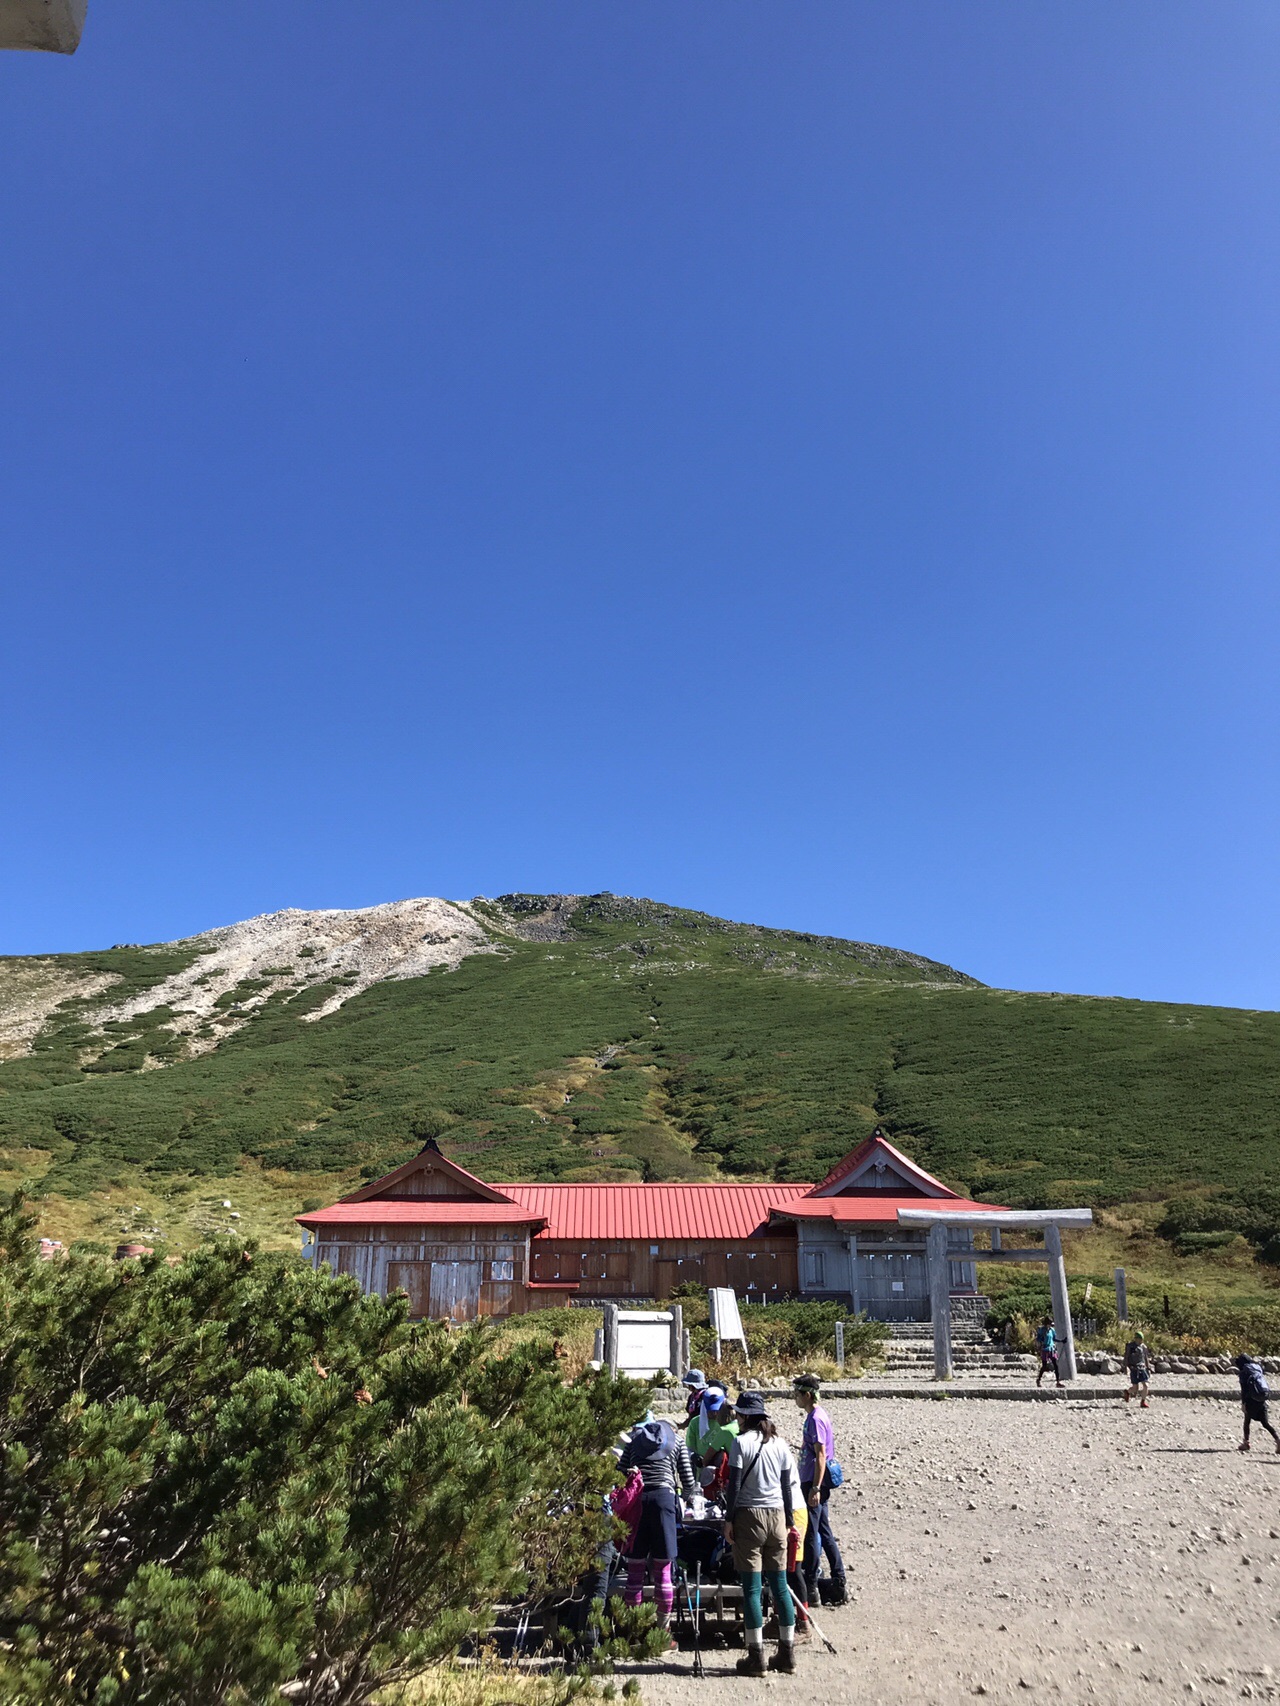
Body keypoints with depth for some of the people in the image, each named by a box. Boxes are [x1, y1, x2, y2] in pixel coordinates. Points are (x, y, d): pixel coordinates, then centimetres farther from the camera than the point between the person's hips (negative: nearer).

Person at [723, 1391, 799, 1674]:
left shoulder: (741, 1442, -8)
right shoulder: (780, 1444, 7)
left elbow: (734, 1485, -11)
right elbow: (787, 1486, 10)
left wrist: (729, 1520, -5)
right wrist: (789, 1520, 18)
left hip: (749, 1515, -5)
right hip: (777, 1515, 5)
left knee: (751, 1589, 0)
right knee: (779, 1585, 12)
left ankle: (756, 1656, 2)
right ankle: (787, 1652, 17)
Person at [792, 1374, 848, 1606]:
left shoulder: (815, 1419, -18)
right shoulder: (815, 1416, 12)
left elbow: (820, 1456, -22)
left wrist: (815, 1489, -23)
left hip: (814, 1483, -10)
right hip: (814, 1483, 10)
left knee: (811, 1535, -2)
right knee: (824, 1534, 14)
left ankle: (810, 1588, 6)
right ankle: (839, 1585, 18)